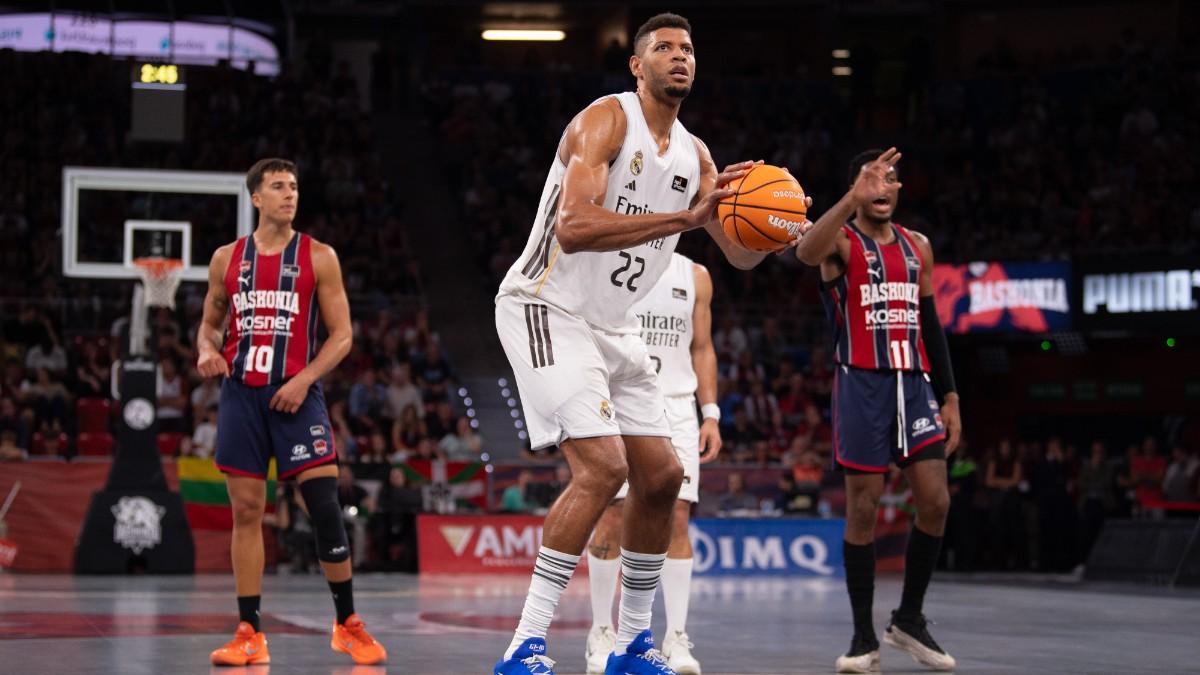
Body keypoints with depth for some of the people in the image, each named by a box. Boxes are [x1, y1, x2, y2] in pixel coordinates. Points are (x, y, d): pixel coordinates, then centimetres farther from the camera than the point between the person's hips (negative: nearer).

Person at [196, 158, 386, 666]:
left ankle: (348, 624, 4)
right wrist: (208, 351, -4)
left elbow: (341, 334, 1)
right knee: (246, 512, 2)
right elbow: (210, 323, 19)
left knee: (324, 506, -10)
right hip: (241, 394, 3)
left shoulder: (318, 257, 2)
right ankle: (249, 634, 7)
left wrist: (304, 380, -12)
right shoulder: (227, 259, 9)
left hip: (295, 394, -2)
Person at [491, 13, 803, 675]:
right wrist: (685, 218, -33)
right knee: (601, 466, -22)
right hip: (547, 309, -9)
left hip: (612, 325, 9)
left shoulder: (694, 154, 9)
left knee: (661, 475, 9)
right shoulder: (605, 120, -15)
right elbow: (573, 227, -29)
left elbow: (739, 254, 11)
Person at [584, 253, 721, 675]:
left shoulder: (695, 276, 11)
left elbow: (702, 349, 15)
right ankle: (601, 632, 9)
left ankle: (677, 638, -3)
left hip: (675, 407, 2)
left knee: (676, 520, -6)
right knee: (611, 519, -4)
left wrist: (711, 414, 7)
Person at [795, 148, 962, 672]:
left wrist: (949, 395, 12)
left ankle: (909, 619, 15)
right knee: (863, 508, -3)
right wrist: (855, 197, -39)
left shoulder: (918, 246, 15)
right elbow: (806, 252, -28)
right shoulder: (841, 241, -2)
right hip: (862, 385, -5)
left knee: (935, 502, -3)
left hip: (914, 383, 5)